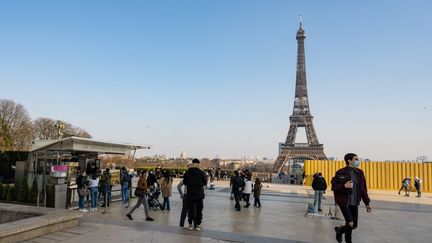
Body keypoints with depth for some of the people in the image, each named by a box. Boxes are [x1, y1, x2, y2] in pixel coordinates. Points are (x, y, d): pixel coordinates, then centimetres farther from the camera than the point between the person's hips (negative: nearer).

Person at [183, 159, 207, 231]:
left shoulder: (187, 172, -5)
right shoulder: (201, 172, -10)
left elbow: (184, 182, 3)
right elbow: (205, 182, -2)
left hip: (190, 194, 2)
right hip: (199, 194, -2)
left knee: (191, 209, 10)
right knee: (199, 210, 7)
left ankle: (191, 225, 14)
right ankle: (198, 225, 8)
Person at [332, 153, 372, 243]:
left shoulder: (359, 173, 6)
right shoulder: (341, 172, -10)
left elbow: (363, 189, 10)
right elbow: (333, 186, -9)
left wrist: (367, 203, 7)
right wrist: (344, 186, -25)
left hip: (355, 203, 5)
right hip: (344, 202, -5)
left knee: (354, 225, 7)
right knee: (350, 224, -12)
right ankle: (339, 230, 20)